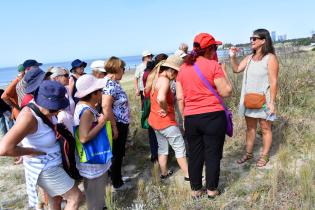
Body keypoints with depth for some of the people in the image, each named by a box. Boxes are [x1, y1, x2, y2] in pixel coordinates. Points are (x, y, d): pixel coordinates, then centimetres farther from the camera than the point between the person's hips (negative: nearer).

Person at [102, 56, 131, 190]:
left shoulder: (111, 82, 8)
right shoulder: (110, 84, -22)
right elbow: (106, 107, -30)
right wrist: (114, 127, -25)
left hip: (121, 123, 10)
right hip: (117, 124, -10)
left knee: (118, 153, 22)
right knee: (117, 154, 6)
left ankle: (115, 176, 39)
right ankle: (117, 183, 22)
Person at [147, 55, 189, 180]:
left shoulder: (156, 79, 8)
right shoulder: (165, 80, -20)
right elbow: (161, 98, -39)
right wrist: (166, 110, -22)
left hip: (155, 120, 9)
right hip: (166, 121, -9)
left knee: (162, 147, 20)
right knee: (180, 148, 4)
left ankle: (164, 173, 32)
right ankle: (188, 175, 14)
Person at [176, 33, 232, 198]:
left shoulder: (183, 68, 6)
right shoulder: (213, 65, -8)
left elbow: (180, 98, 6)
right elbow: (226, 92, -8)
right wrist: (223, 71, 2)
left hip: (191, 118, 4)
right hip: (213, 117, -4)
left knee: (194, 155, 15)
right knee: (212, 155, 10)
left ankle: (195, 190, 28)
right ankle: (212, 190, 24)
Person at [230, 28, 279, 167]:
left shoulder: (270, 58, -11)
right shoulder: (249, 57, 7)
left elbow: (273, 82, -13)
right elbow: (236, 69, 8)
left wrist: (272, 102, -17)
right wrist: (233, 57, -8)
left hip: (263, 100, -6)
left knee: (265, 129, 7)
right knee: (250, 127, 15)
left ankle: (264, 156, 22)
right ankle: (248, 153, 28)